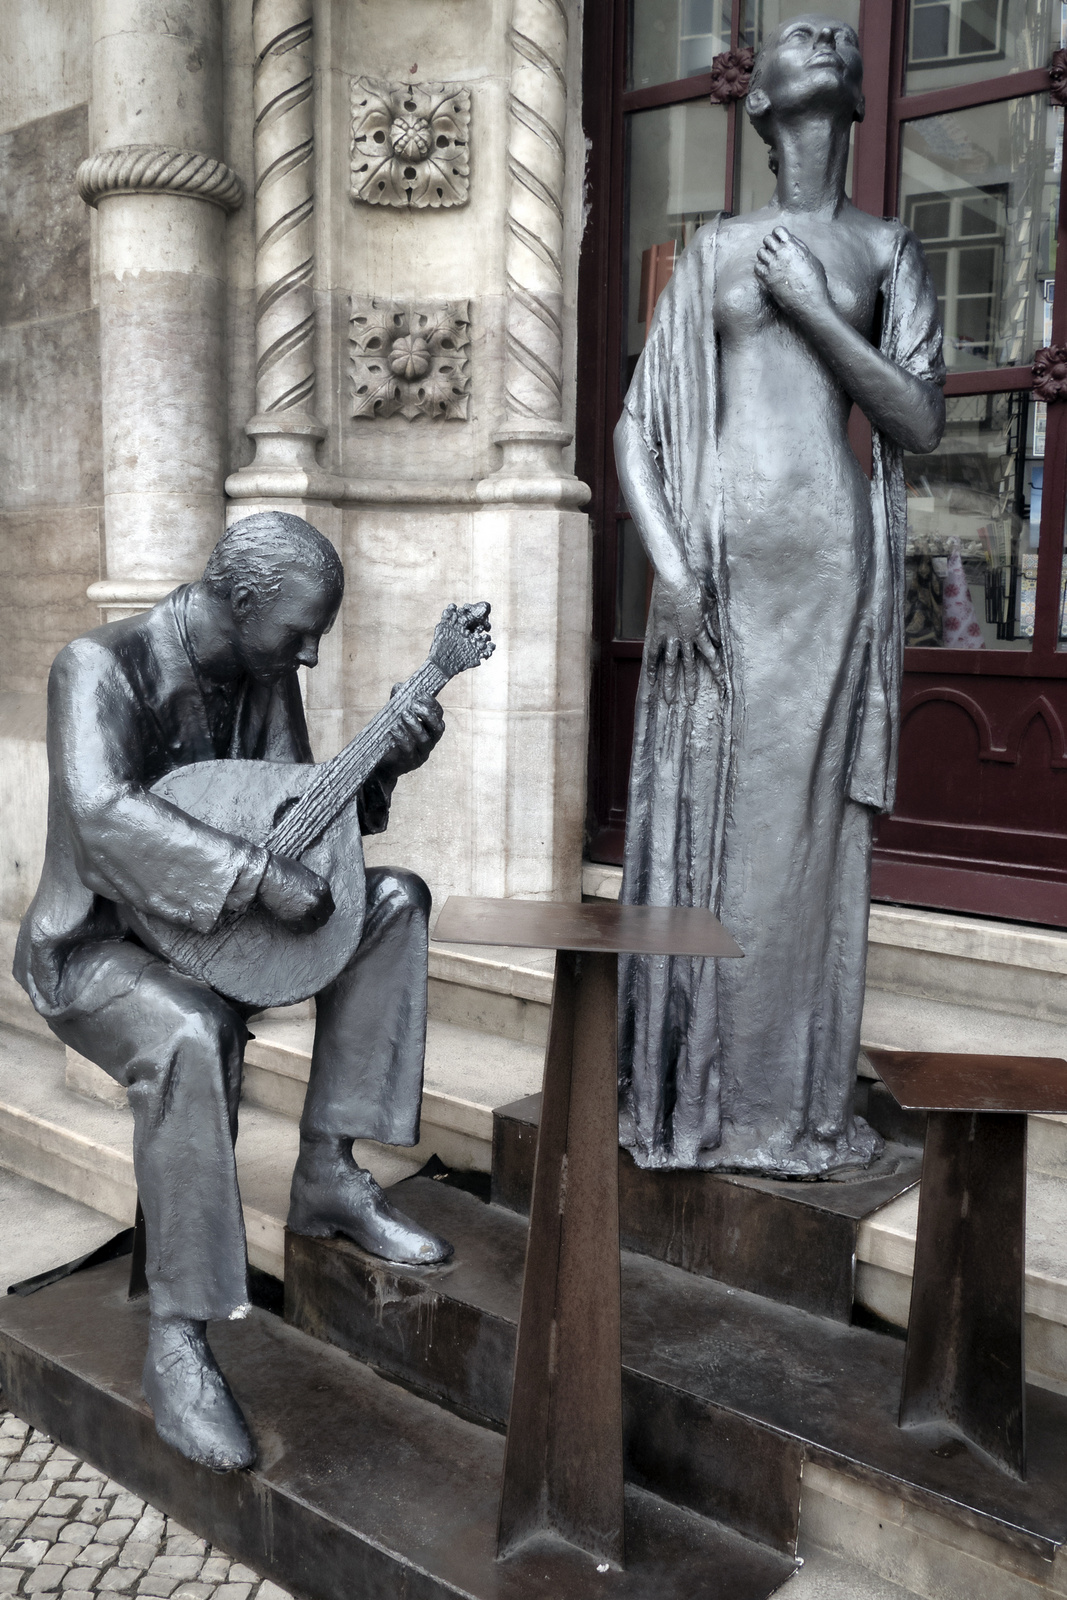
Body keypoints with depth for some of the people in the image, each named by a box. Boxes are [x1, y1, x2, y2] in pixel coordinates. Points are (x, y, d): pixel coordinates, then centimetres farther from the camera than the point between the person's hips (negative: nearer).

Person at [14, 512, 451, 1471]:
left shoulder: (263, 674, 2)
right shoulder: (100, 668, -20)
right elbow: (103, 813, -36)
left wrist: (382, 766, -11)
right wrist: (262, 876, -40)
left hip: (217, 932, 7)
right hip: (94, 945, -7)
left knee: (393, 896, -9)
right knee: (192, 1037, -39)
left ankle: (328, 1175, -8)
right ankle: (177, 1345, -26)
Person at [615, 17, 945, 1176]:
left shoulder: (886, 251, 14)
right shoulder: (714, 251, 14)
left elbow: (921, 424, 2)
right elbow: (638, 424, 8)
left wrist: (813, 309, -4)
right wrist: (666, 561, -6)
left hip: (831, 562, 0)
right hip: (717, 563, 0)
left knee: (811, 822, 0)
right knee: (703, 817, 1)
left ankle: (797, 1101, 12)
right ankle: (690, 1094, 13)